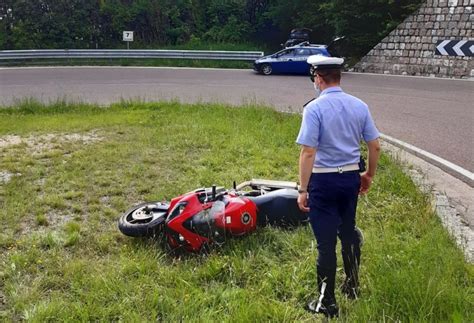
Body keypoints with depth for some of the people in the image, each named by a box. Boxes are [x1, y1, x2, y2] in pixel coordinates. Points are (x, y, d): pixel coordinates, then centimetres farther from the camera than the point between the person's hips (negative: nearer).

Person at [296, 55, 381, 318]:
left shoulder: (314, 108, -15)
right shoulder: (359, 106, 2)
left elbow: (308, 152, -19)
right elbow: (375, 146, 6)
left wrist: (302, 189, -14)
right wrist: (369, 175, 20)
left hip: (324, 180, -5)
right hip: (351, 177, 6)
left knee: (326, 241, 3)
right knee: (348, 231, 23)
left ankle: (327, 302, 14)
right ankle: (352, 285, 38)